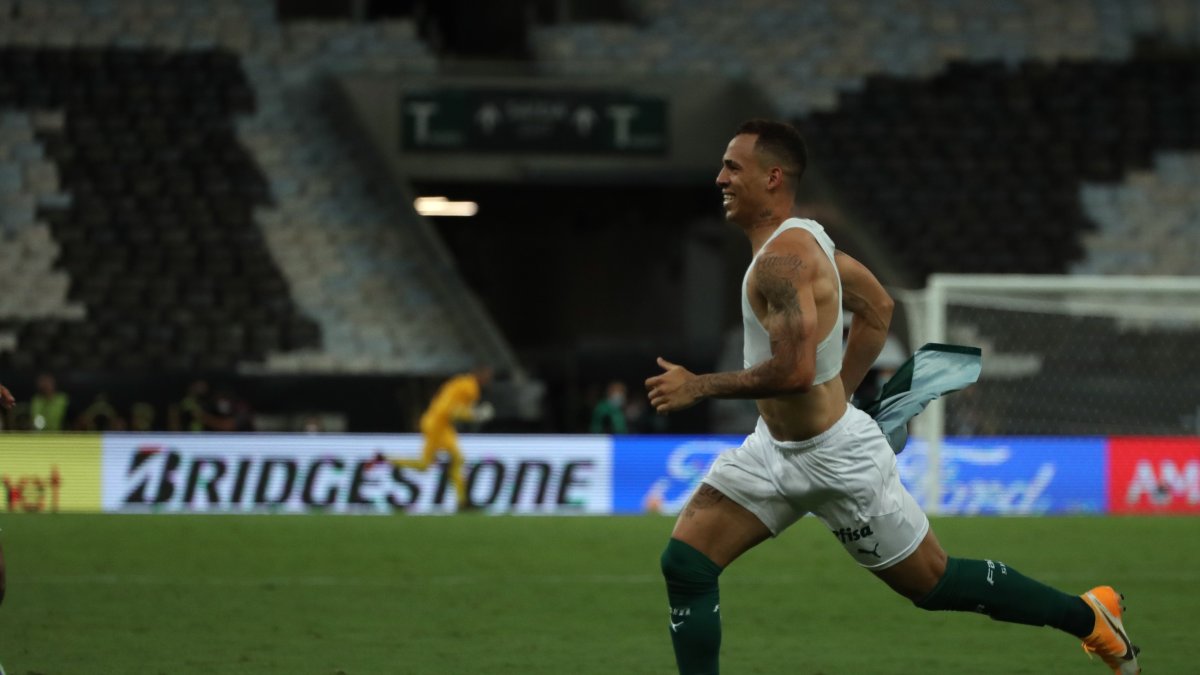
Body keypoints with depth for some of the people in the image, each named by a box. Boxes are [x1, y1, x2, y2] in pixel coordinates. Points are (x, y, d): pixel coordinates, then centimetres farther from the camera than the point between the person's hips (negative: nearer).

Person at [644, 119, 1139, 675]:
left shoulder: (783, 260, -26)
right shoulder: (801, 237, 5)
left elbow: (795, 371, -35)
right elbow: (878, 308, 17)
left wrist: (698, 387, -25)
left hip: (835, 461, -10)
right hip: (775, 448, 10)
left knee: (934, 583, 6)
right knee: (685, 564, -2)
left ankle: (1088, 617, 25)